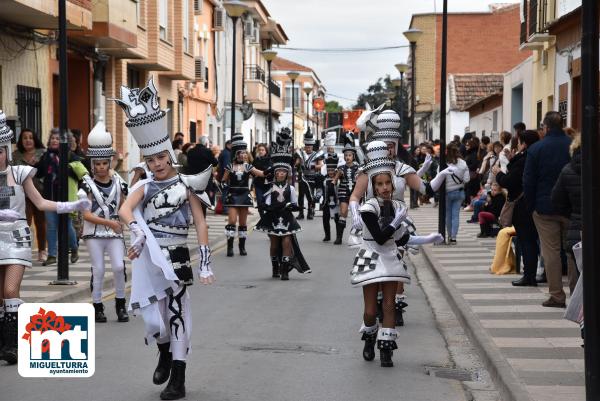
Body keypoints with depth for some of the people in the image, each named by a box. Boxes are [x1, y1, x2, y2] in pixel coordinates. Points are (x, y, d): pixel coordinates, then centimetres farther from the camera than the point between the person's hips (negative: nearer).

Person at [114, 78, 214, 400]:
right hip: (148, 257, 2)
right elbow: (125, 210, -11)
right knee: (152, 316, 5)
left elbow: (200, 223, 1)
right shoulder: (145, 187, 8)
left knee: (177, 312, -2)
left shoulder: (186, 184, 3)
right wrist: (137, 232, -31)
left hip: (176, 256, -2)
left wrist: (205, 263, -6)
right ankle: (164, 354, 37)